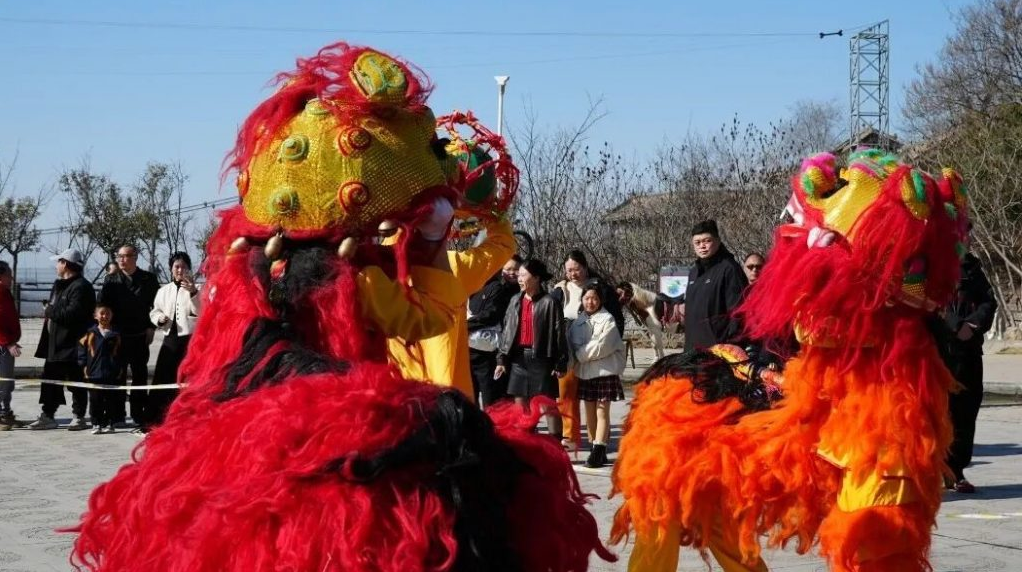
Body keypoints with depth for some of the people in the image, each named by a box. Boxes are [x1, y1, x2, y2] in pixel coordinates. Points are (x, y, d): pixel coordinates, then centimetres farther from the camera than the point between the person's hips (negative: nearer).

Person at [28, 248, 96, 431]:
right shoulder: (60, 285, 18)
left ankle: (79, 417, 8)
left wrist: (49, 310, -16)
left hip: (72, 346, -10)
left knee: (76, 382, 0)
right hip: (55, 345, 10)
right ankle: (47, 416, 19)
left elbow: (72, 314, -27)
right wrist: (50, 312, 7)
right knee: (50, 380, 12)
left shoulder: (81, 287, -16)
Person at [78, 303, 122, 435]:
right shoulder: (91, 334, 2)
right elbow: (82, 348, 6)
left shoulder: (116, 335, 4)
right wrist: (84, 365, -1)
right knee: (95, 400, 3)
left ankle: (109, 424, 13)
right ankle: (96, 424, 10)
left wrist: (119, 368, 4)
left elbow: (120, 352, 10)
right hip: (94, 374, 0)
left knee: (110, 399, 5)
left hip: (112, 374, 0)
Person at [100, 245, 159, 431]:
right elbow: (102, 305, 5)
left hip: (140, 336, -1)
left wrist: (151, 327, -3)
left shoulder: (148, 279, 3)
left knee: (140, 375, 4)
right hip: (117, 335, 1)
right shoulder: (111, 281, 7)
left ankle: (139, 415, 9)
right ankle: (117, 415, 10)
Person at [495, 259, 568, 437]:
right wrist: (501, 359, 9)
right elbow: (506, 330, 13)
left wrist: (560, 364, -10)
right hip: (518, 357, 6)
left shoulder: (549, 302, -8)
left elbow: (559, 334, -8)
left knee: (548, 405, -1)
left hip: (541, 357, -6)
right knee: (520, 404, 8)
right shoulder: (515, 300, 11)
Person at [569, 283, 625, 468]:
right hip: (585, 371, 6)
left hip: (605, 370, -6)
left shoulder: (607, 319, -6)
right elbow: (572, 342, 5)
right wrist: (581, 355, -14)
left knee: (602, 412, -5)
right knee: (589, 413, 8)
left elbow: (601, 346, -14)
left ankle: (599, 451, -8)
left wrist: (580, 354, -8)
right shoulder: (578, 321, 10)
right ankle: (595, 449, 14)